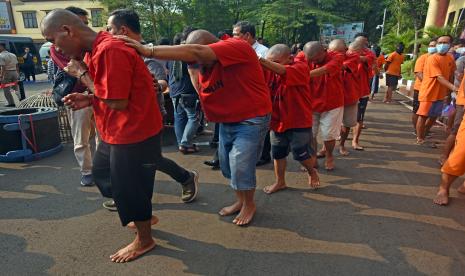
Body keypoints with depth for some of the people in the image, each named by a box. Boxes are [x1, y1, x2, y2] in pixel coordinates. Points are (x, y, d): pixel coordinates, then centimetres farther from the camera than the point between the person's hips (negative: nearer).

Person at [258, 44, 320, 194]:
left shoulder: (300, 67, -15)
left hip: (299, 121, -5)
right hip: (278, 120, 5)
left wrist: (262, 61, -46)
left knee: (301, 153, 4)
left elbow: (284, 71, -35)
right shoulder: (270, 72, 2)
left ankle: (312, 172, 36)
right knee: (278, 153, 14)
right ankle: (280, 182, 33)